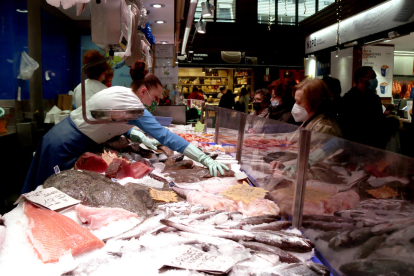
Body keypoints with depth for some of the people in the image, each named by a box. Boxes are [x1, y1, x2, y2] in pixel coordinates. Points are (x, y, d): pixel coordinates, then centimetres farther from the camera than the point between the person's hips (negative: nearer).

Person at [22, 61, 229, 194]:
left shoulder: (119, 91, 4)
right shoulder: (132, 105, -25)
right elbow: (165, 137, -31)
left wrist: (141, 138, 6)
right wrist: (205, 159, -32)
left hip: (60, 137, 9)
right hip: (65, 149, -9)